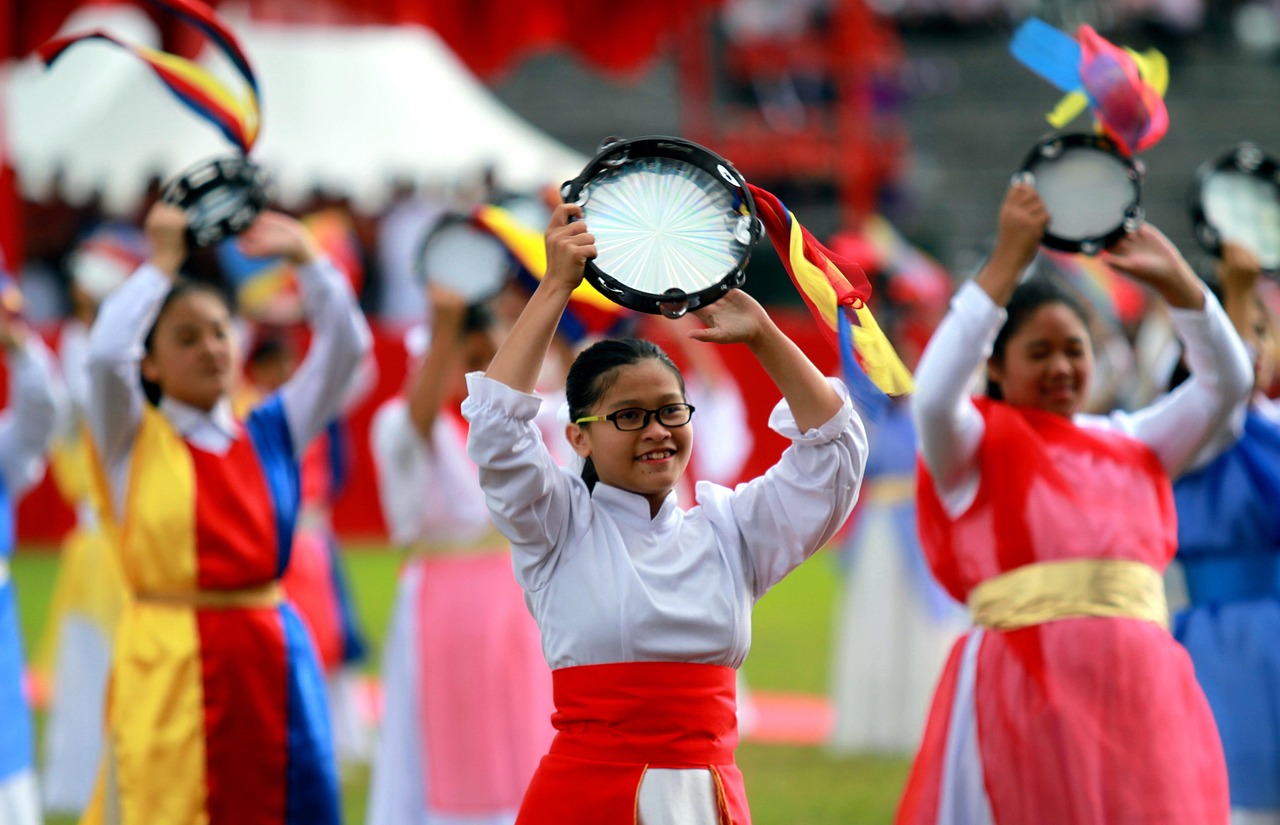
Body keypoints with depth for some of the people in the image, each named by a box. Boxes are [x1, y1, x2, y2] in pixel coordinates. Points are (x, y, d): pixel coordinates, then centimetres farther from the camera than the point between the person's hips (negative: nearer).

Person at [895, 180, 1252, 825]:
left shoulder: (1130, 443, 19)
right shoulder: (979, 445, 6)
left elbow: (1226, 382, 12)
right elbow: (934, 396, -15)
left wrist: (1175, 280, -2)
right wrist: (1008, 261, -17)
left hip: (1142, 694, 4)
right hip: (1027, 692, -4)